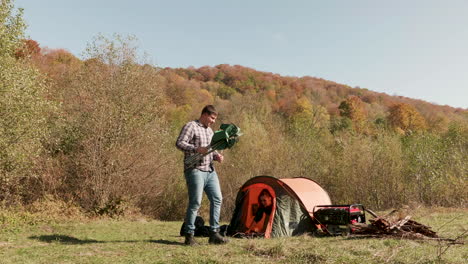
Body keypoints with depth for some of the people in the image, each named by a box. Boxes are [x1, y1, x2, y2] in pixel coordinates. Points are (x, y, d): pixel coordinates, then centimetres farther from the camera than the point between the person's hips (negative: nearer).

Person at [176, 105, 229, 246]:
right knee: (195, 202, -8)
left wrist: (216, 156, 7)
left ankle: (214, 234, 9)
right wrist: (196, 149, -26)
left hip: (210, 171, 8)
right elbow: (179, 143, -15)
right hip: (195, 170, -8)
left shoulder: (210, 130, 21)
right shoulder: (191, 126, -5)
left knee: (217, 199, 2)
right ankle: (189, 236, 2)